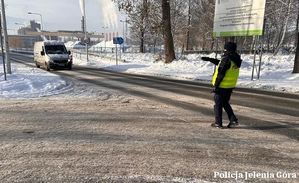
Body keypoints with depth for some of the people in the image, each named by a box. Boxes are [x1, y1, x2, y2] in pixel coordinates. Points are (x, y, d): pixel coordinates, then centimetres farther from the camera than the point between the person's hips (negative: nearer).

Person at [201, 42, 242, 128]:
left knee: (218, 104, 6)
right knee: (225, 103, 22)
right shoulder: (235, 60, 9)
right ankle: (233, 120, 16)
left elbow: (220, 74, -22)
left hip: (222, 86, -8)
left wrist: (215, 85, -17)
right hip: (230, 86, 8)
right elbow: (220, 63, 21)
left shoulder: (226, 59, -19)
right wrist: (209, 59, 24)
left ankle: (218, 123, 12)